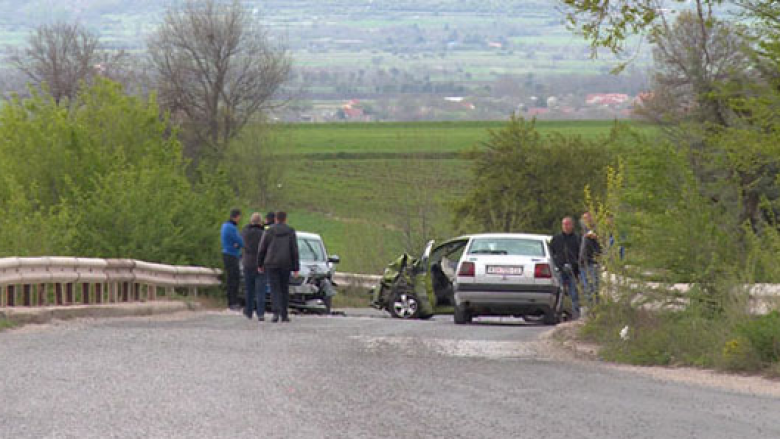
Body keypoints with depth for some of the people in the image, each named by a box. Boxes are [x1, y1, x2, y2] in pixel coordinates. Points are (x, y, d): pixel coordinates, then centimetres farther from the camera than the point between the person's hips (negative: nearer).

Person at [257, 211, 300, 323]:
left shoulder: (269, 232, 0)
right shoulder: (291, 232, -1)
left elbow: (262, 250, 3)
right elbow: (294, 251, -3)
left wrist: (260, 264, 16)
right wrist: (296, 268, 0)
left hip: (271, 264, 0)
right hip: (285, 264, 0)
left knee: (275, 290, -1)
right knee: (284, 290, 13)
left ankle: (276, 312, -21)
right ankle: (284, 315, 16)